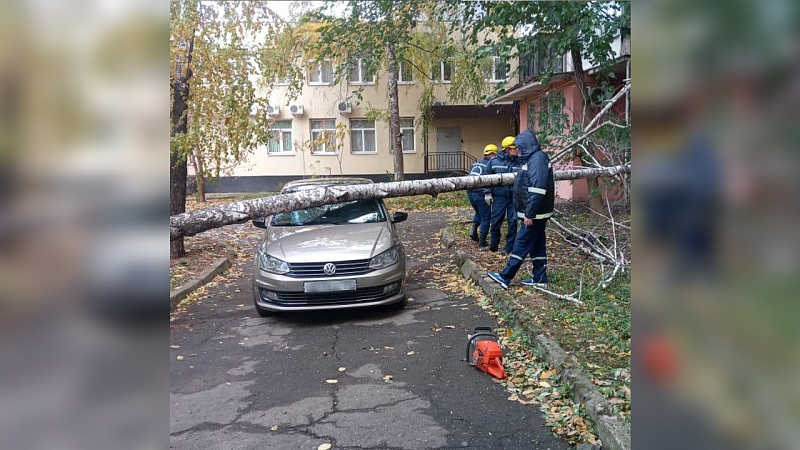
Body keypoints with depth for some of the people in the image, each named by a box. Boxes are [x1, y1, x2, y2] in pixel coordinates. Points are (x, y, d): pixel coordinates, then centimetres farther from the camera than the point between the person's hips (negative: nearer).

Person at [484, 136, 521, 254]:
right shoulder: (494, 161, -1)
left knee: (513, 222, 5)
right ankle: (494, 244, 26)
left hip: (514, 197, 1)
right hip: (499, 196, -1)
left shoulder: (519, 162, 1)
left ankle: (509, 246, 19)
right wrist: (488, 193, 1)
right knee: (495, 222, 4)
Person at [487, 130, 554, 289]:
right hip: (535, 213, 10)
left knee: (521, 244, -6)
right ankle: (539, 277, 21)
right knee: (537, 245, 13)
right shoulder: (531, 158, 16)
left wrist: (529, 214, -25)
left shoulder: (538, 159, -17)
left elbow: (537, 190, -25)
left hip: (535, 214, -10)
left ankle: (505, 277, -2)